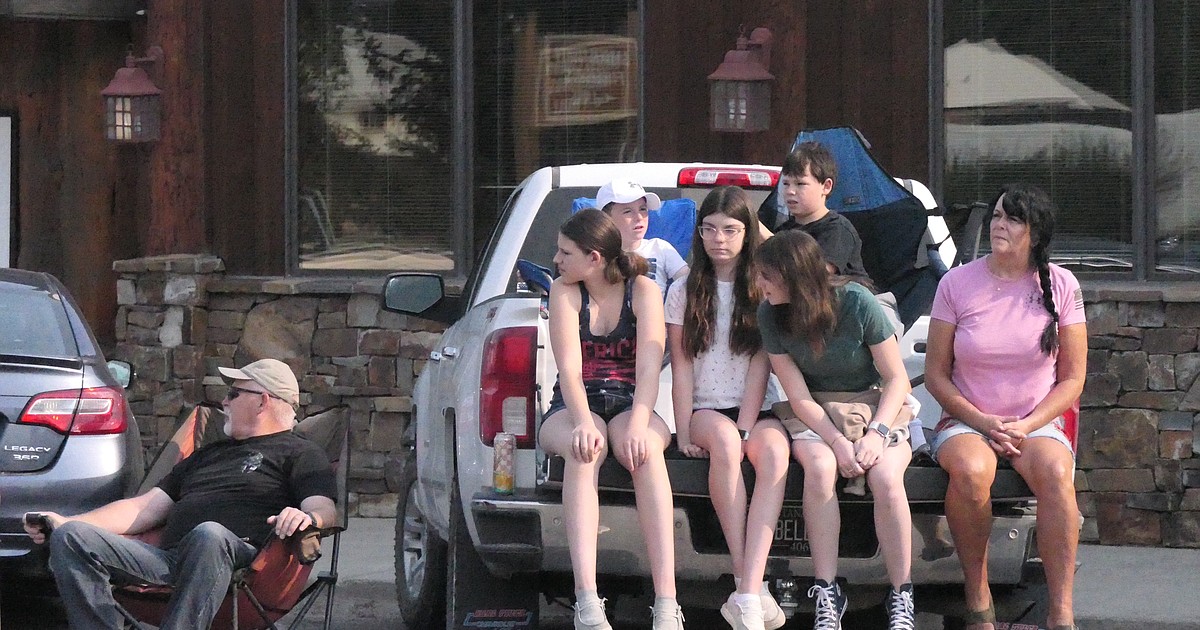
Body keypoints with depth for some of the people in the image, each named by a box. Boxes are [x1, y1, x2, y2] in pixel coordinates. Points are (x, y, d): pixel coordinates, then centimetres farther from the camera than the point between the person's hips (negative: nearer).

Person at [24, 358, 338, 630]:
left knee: (210, 534, -43)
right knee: (69, 537, -16)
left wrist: (308, 517, -27)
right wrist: (65, 522, 20)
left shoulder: (299, 454, 18)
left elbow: (324, 509, 0)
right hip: (167, 560, 6)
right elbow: (145, 508, 33)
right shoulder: (209, 454, 38)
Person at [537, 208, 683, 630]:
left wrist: (637, 424, -32)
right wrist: (582, 422, -31)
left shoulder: (643, 291, -1)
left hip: (629, 405, 0)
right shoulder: (565, 292, 1)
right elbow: (569, 367, -12)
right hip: (575, 406, 0)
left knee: (646, 448, -36)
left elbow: (649, 366, -13)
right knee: (583, 449, -37)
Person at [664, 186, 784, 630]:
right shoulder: (684, 291, 10)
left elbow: (759, 365, 0)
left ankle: (748, 593, -46)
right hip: (705, 410, 0)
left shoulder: (762, 290, 8)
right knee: (723, 437, -36)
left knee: (775, 448, -35)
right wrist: (684, 433, -8)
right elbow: (681, 367, 4)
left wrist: (746, 428, -13)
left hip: (755, 410, 0)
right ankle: (747, 585, -40)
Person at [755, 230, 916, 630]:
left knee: (885, 476, -32)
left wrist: (876, 434, -24)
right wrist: (838, 443, -23)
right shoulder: (771, 314, -9)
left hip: (879, 407, -2)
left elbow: (897, 379, -10)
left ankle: (901, 597, -22)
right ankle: (826, 594, -30)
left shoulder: (857, 303, -16)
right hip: (816, 416, 2)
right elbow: (799, 396, -8)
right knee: (819, 467, -33)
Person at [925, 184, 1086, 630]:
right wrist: (983, 423, -12)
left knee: (1055, 472, -35)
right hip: (965, 422, 0)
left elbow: (1072, 379, 4)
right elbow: (936, 375, 3)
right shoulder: (958, 284, 0)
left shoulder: (1061, 286, 2)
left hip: (1036, 424, 0)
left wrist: (1025, 427, -11)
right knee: (971, 471, -37)